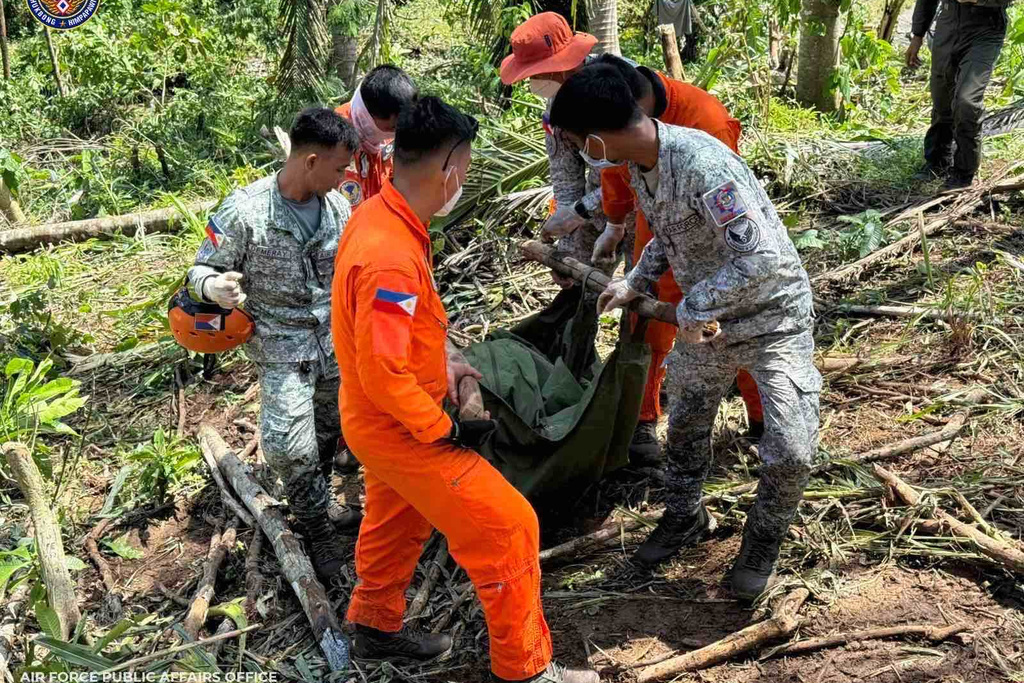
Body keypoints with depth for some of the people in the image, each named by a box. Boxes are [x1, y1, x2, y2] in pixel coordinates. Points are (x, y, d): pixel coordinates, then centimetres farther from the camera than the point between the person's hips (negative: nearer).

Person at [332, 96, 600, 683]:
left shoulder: (378, 215, -3)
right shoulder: (391, 257, -33)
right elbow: (384, 374, -30)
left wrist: (444, 357, 9)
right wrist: (447, 431, -19)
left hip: (387, 421, 10)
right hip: (403, 430, -10)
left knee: (399, 520, 28)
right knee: (508, 528, -1)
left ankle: (377, 626, 50)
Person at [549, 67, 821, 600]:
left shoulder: (701, 163, -34)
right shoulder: (639, 165, -5)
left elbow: (764, 257, -39)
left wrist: (694, 307, -28)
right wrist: (634, 283, 11)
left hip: (773, 316, -8)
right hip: (705, 319, 8)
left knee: (789, 453, -13)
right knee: (685, 425, 20)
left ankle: (763, 540, 16)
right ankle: (684, 517, 45)